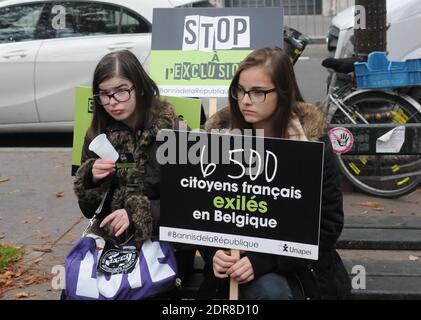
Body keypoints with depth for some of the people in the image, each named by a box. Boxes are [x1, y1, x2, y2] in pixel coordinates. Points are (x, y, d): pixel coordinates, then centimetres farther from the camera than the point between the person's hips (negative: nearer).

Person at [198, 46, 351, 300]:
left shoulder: (312, 141, -7)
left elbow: (328, 223, -9)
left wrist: (263, 260, -19)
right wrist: (214, 253, -17)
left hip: (298, 264, -1)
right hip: (236, 259, 1)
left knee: (268, 287, -29)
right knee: (270, 290, -27)